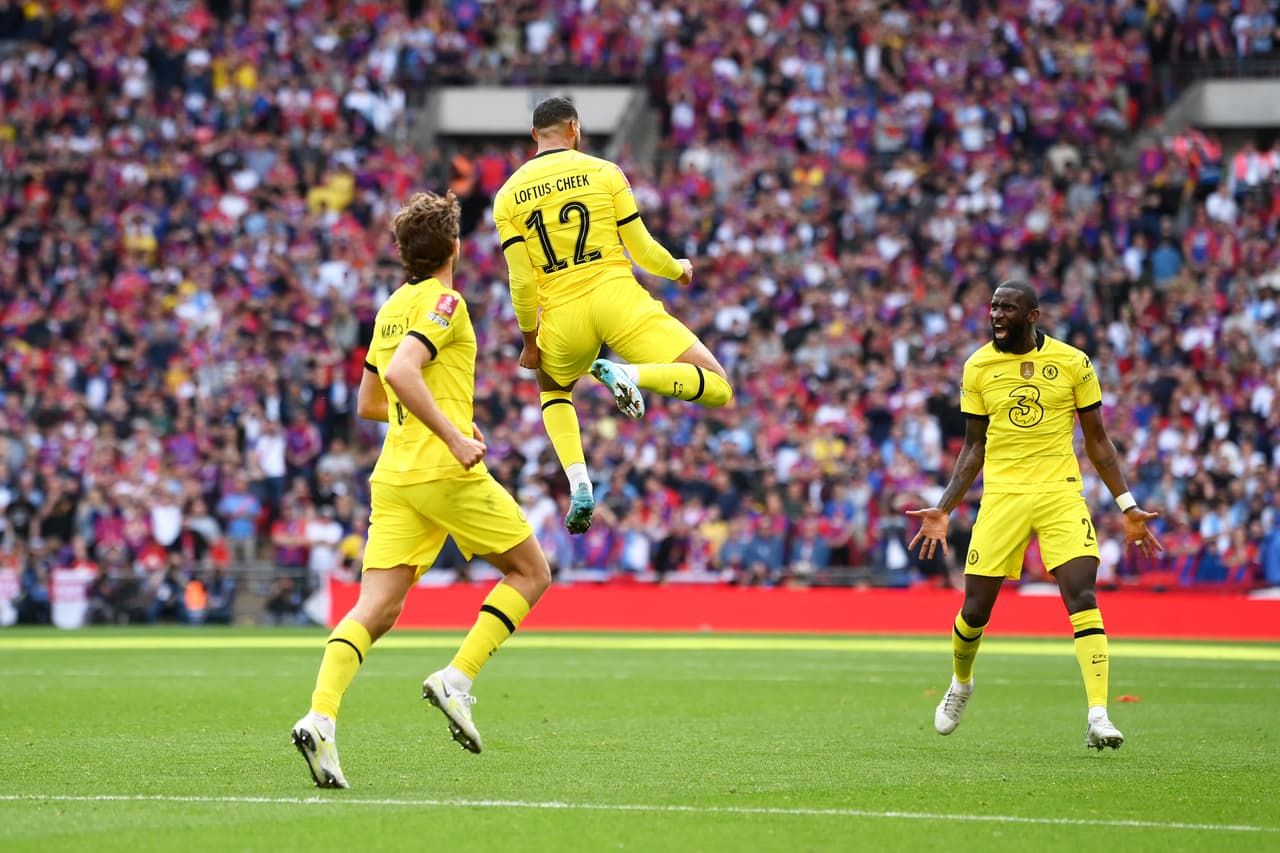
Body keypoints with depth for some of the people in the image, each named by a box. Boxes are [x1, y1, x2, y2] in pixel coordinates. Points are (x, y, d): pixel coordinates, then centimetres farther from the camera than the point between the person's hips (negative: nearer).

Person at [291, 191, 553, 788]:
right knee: (531, 572, 11)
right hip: (447, 473, -7)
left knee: (376, 609, -3)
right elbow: (401, 372, -23)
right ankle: (457, 679, -4)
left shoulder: (391, 308, 18)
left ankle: (320, 717, -24)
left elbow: (367, 403, 26)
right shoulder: (443, 303, -7)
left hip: (392, 477, 7)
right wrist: (454, 435, -22)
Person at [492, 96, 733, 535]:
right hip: (619, 300, -3)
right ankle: (631, 374, -27)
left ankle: (578, 483, 11)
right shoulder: (603, 172, 2)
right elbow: (643, 250, 3)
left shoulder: (508, 196, 6)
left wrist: (529, 341, 16)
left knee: (551, 388, 35)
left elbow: (521, 281, 2)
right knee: (718, 389, -1)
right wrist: (678, 269, 24)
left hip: (563, 316, 3)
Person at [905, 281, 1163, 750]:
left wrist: (1127, 505, 4)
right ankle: (960, 684, 35)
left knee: (1083, 598, -17)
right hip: (1002, 495, 1)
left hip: (1061, 492, -1)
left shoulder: (1073, 363, 0)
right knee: (975, 610, 2)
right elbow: (974, 448, 12)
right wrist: (943, 510, 5)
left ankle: (1098, 717, -19)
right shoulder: (978, 367, 4)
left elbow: (1097, 440, 8)